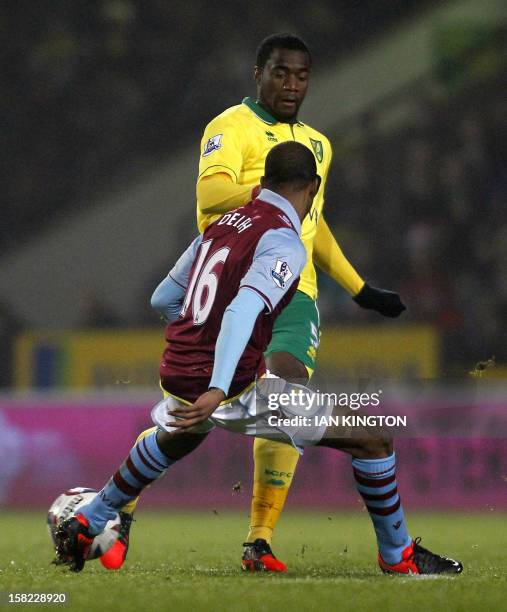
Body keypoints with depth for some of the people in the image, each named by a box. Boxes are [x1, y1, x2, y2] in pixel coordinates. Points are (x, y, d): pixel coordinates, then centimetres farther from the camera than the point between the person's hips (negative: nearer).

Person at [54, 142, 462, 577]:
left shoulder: (221, 225, 12)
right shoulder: (284, 242, -12)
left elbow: (163, 298, 22)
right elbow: (243, 310, -28)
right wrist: (217, 390, -37)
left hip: (177, 378, 8)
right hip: (234, 389, -8)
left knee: (171, 441, 43)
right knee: (373, 439, 1)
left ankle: (85, 526, 51)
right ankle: (398, 556, 9)